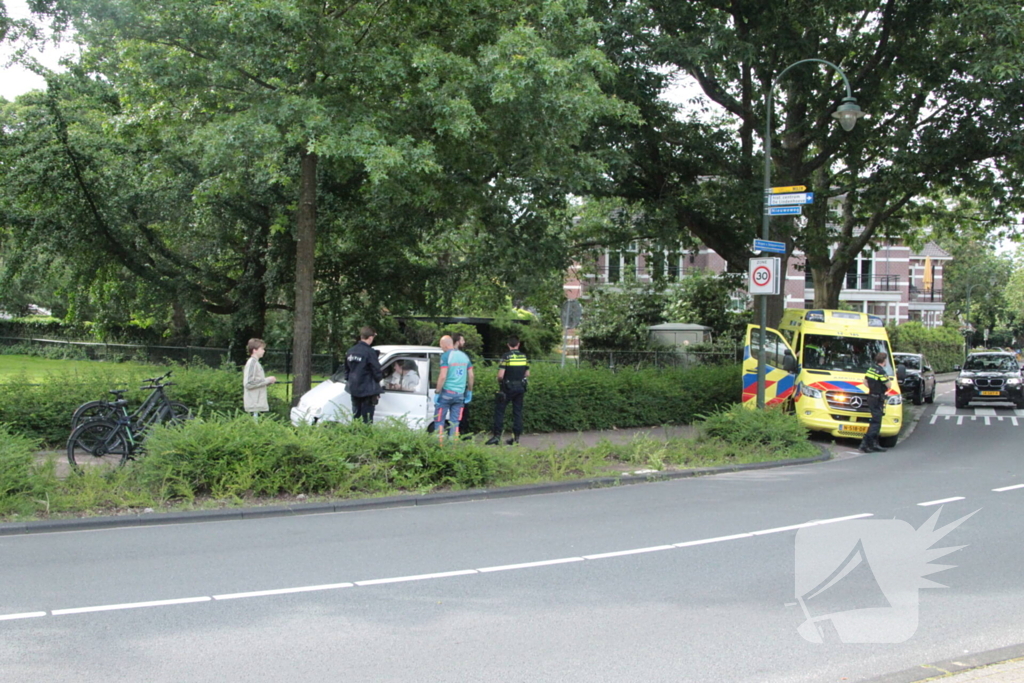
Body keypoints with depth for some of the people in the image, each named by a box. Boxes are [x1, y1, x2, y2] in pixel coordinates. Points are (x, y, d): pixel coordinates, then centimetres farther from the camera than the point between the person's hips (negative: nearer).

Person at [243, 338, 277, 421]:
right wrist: (267, 380, -15)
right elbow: (249, 383, -20)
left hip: (259, 404, 10)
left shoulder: (255, 363, 18)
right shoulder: (252, 363, -11)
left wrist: (269, 381, 8)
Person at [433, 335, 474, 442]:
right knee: (455, 422, 9)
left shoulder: (446, 356, -10)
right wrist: (469, 391, 21)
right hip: (460, 394, 6)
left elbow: (443, 376, -17)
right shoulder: (464, 356, 9)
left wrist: (437, 392, -11)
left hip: (447, 393, -5)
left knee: (439, 421, 4)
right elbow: (471, 376, 11)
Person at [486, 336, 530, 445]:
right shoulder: (524, 356, 3)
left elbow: (500, 375, -17)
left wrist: (499, 382, 2)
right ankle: (516, 436, 10)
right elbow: (527, 374, 8)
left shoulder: (506, 357, -12)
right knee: (517, 411, 9)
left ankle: (497, 435, -3)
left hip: (508, 388, -5)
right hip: (521, 387, 5)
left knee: (499, 410, 2)